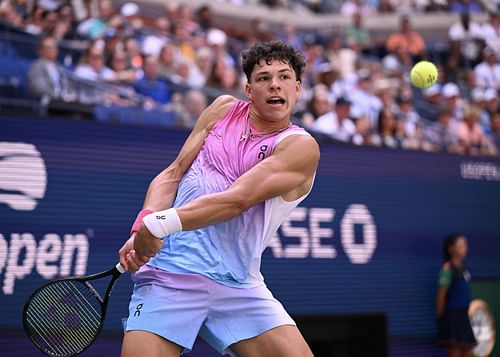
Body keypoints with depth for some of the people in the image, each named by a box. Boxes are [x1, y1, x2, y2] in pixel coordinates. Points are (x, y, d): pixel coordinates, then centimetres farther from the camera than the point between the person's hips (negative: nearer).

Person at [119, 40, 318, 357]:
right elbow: (173, 173, 10)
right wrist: (143, 227, -8)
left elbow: (237, 199, -15)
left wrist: (161, 223, -23)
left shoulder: (301, 146, -2)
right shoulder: (224, 109, 11)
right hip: (170, 275, 1)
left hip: (239, 287, -1)